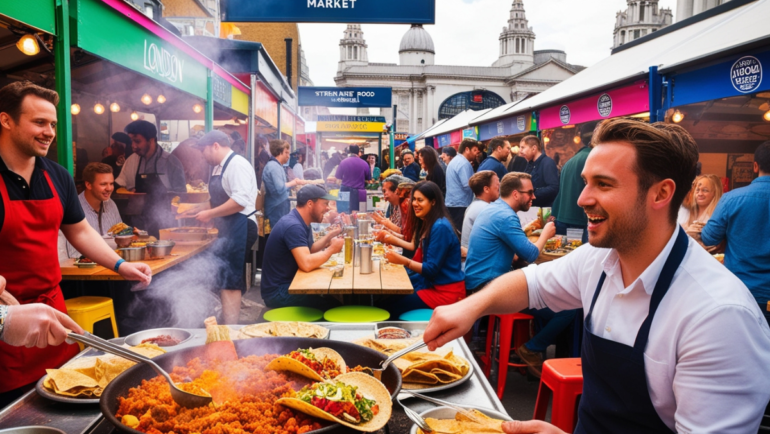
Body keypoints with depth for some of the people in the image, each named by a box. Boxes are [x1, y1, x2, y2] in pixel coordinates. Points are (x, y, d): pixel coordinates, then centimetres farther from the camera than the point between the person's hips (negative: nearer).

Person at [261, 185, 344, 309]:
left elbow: (309, 250, 15)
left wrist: (329, 236, 3)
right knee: (333, 305, -17)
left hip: (287, 284, 10)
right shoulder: (293, 226, -23)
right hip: (278, 292, -10)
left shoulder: (300, 222, 7)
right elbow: (306, 264, -33)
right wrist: (331, 249, -18)